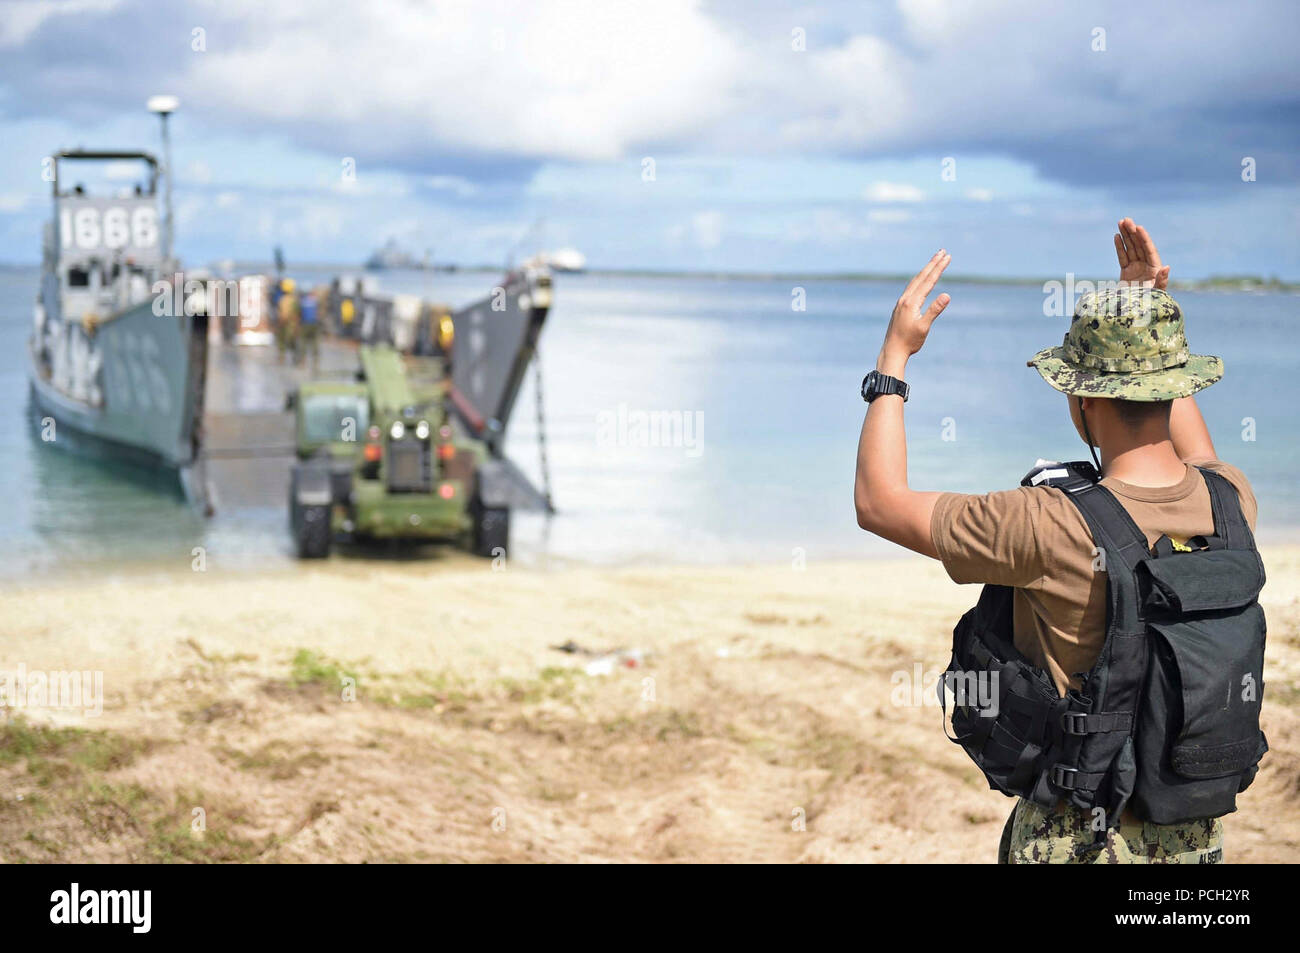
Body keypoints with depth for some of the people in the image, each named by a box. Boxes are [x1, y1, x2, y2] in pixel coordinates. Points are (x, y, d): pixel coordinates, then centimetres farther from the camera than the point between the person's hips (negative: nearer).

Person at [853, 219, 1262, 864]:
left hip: (1079, 839, -6)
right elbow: (1195, 462, 18)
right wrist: (1155, 312, 16)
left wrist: (894, 357, -5)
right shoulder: (1232, 501, -10)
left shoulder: (1054, 531, -27)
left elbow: (879, 502, -15)